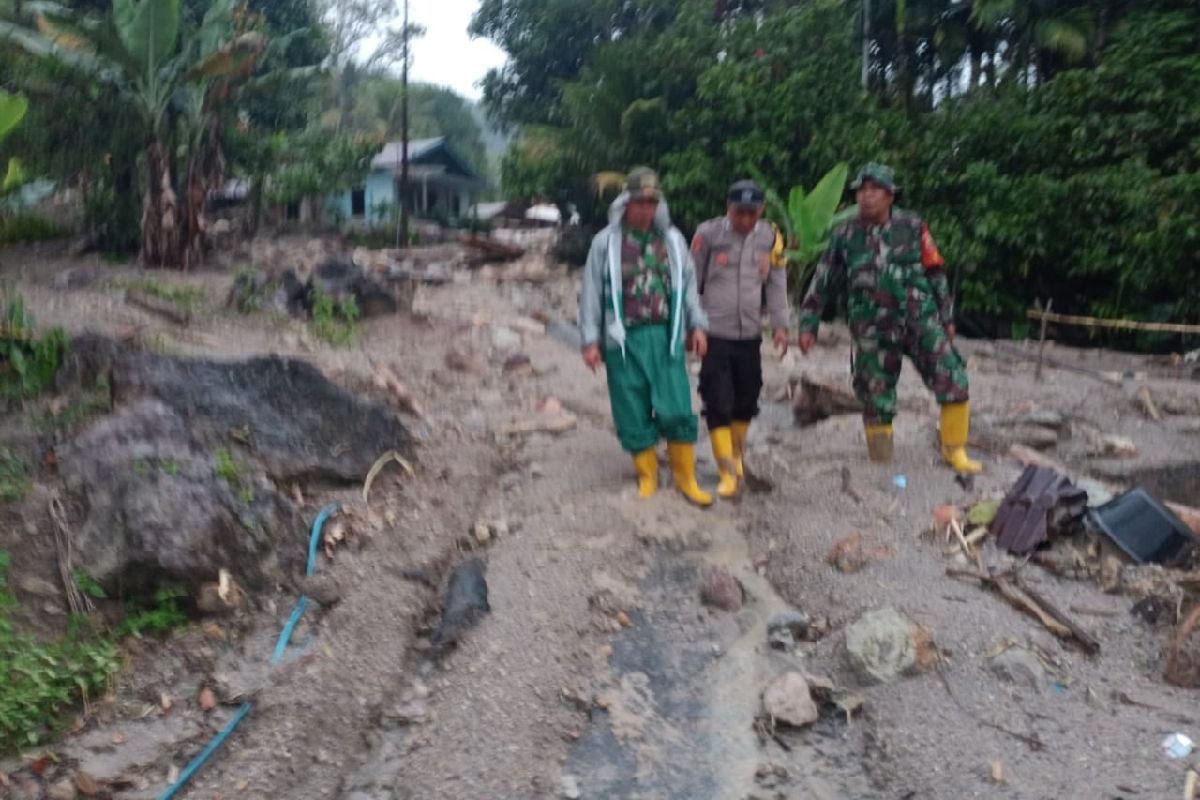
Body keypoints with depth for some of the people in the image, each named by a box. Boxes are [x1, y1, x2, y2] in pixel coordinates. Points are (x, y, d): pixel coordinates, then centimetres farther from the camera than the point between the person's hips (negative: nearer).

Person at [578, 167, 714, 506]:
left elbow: (688, 284, 18)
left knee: (678, 411, -4)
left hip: (665, 337, 2)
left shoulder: (672, 240, 10)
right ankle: (647, 476, 20)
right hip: (623, 339, -1)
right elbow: (591, 293, 3)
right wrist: (591, 340, -1)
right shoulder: (606, 242, 2)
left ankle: (686, 478, 11)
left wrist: (697, 325, 10)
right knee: (634, 415, 4)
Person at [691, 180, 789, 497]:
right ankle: (728, 472, 2)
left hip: (750, 335, 3)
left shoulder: (770, 236, 2)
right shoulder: (708, 233, -7)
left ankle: (736, 456, 34)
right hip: (714, 334, -3)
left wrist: (780, 324, 3)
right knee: (718, 404, -5)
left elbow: (777, 283, 8)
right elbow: (692, 281, -1)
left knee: (746, 400, 12)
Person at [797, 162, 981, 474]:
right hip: (873, 331, 0)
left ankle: (954, 450, 8)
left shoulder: (912, 227, 3)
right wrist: (808, 325, 5)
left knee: (954, 383, -8)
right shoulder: (845, 235, 3)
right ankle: (881, 462, 17)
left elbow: (936, 272, 10)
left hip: (920, 320, 0)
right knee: (876, 398, 3)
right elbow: (822, 283, 8)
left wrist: (947, 317, 11)